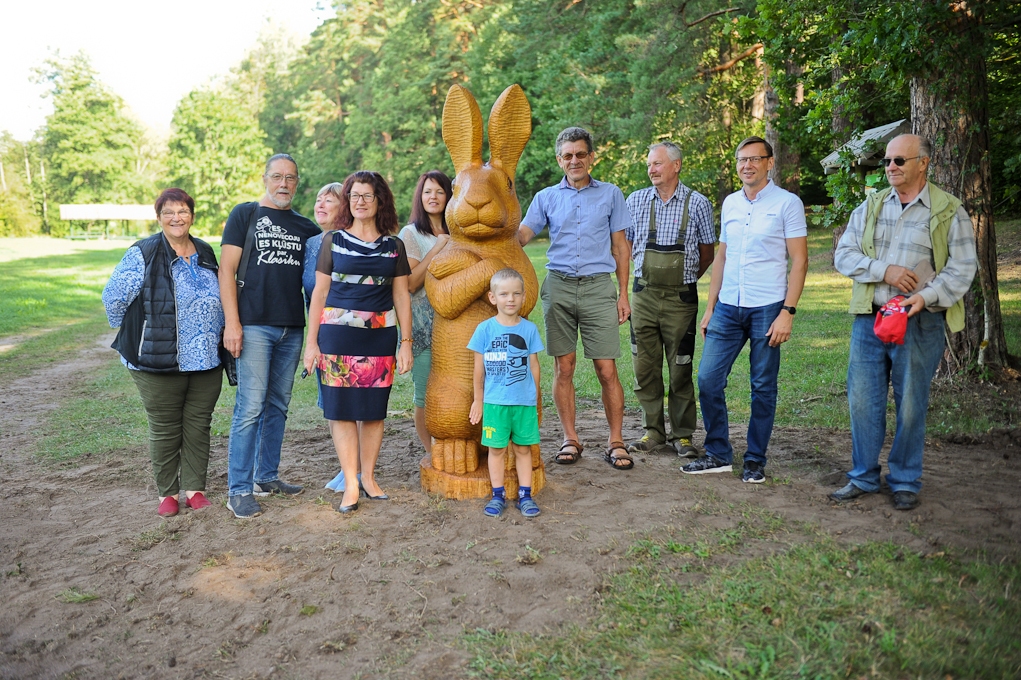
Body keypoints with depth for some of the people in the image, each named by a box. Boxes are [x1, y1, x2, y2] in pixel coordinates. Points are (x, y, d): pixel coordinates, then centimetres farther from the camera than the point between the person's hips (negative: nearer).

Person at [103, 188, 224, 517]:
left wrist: (222, 334, 16)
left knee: (198, 426, 10)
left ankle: (195, 489, 22)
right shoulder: (143, 254, -8)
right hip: (159, 363, -4)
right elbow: (113, 297, -5)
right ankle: (167, 493, 21)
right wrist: (135, 337, 2)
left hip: (207, 362, 4)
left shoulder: (206, 253, 9)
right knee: (165, 430, 6)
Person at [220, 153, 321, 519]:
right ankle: (239, 491, 1)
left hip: (292, 327, 5)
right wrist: (232, 323, -12)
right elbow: (227, 269, -4)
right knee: (250, 407, -7)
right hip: (254, 325, -5)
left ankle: (267, 476, 23)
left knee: (277, 406, 11)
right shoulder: (245, 214, 3)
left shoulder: (305, 226, 15)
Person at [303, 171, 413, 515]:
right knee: (342, 409, -2)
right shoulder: (333, 240, 6)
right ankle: (350, 484, 7)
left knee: (374, 409, 6)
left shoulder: (394, 246, 10)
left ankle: (368, 477, 20)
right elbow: (319, 292, 6)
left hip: (380, 336, 2)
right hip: (338, 332, -1)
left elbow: (401, 295, 10)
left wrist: (406, 342, 3)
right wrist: (311, 341, 1)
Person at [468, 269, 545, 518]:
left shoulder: (529, 329, 0)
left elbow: (534, 366, 7)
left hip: (524, 402, 1)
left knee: (523, 448, 9)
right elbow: (479, 368, 3)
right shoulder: (485, 329, -3)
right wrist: (478, 400, 8)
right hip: (495, 402, -1)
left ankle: (525, 495, 19)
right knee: (496, 448, 7)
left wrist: (534, 399, 9)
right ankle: (498, 496, 18)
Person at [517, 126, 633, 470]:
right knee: (563, 368, 4)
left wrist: (623, 294, 5)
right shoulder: (546, 197, 12)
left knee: (606, 369, -4)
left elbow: (620, 247, 10)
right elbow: (520, 236, 1)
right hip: (559, 286, 1)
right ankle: (570, 439, 16)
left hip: (598, 287, -1)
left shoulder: (610, 194, 10)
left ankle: (615, 442, 8)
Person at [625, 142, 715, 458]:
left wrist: (683, 279, 9)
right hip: (644, 295, 2)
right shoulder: (636, 201, 6)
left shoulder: (697, 203, 0)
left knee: (680, 370, 3)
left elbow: (707, 254, 9)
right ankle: (653, 434, 15)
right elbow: (626, 245, 17)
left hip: (681, 298, -2)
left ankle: (683, 435, 14)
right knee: (645, 367, 4)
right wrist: (647, 271, 13)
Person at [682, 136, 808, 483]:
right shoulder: (729, 203, 13)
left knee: (763, 387, 4)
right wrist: (710, 307, 12)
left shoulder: (787, 203, -2)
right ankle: (718, 454, 14)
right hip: (728, 307, 5)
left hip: (767, 309, -4)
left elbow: (799, 261, -5)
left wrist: (788, 312, -13)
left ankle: (755, 460, 17)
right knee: (708, 379, 0)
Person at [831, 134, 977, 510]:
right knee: (862, 399, 5)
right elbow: (844, 254, 3)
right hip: (869, 318, 3)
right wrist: (885, 270, -12)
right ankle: (863, 477, 19)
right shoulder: (870, 207, 10)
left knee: (911, 403, 5)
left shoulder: (948, 211, 1)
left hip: (919, 322, -3)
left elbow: (962, 267, -3)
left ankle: (905, 482, 20)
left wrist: (926, 297, -18)